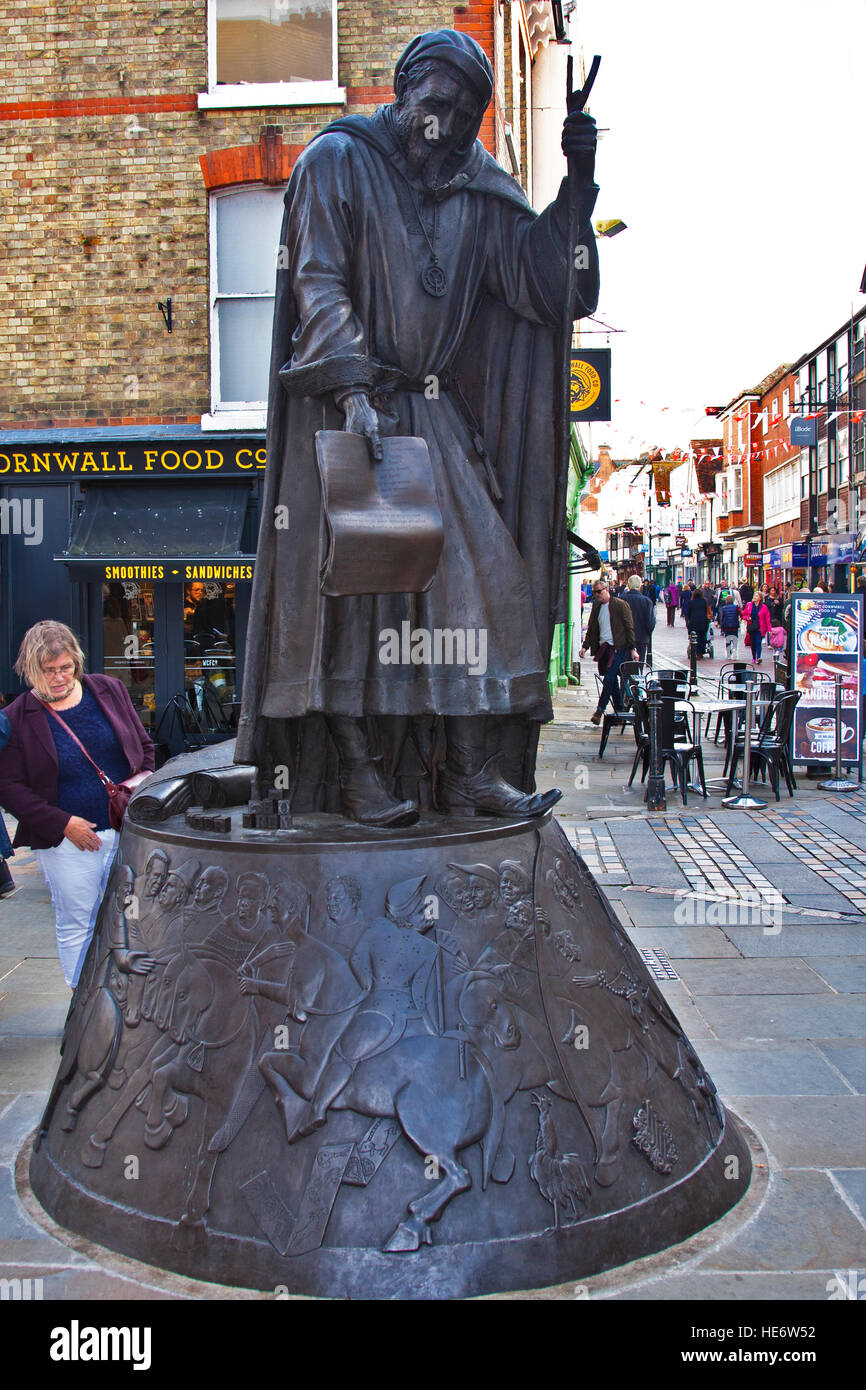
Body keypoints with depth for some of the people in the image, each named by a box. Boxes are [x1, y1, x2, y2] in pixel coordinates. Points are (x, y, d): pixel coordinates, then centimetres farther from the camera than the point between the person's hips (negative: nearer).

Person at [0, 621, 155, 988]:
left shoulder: (110, 690, 3)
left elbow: (144, 746, 13)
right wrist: (63, 824, -13)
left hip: (127, 831, 3)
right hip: (67, 843, -2)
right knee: (76, 927, 9)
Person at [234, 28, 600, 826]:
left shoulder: (474, 193, 14)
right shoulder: (338, 161, 3)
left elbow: (543, 284, 6)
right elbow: (319, 285, -9)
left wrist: (577, 184, -5)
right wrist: (353, 391, -22)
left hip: (434, 416, 5)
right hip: (346, 408, -4)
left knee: (477, 574, -5)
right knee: (353, 580, -7)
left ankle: (467, 772, -2)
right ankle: (358, 775, -2)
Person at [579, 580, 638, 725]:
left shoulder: (620, 605, -3)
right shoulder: (596, 607, 15)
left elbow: (629, 627, -4)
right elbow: (591, 629, 20)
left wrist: (632, 649, -9)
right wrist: (585, 646, 7)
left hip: (618, 648, -6)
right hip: (603, 648, 6)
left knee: (609, 679, -14)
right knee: (612, 681, 7)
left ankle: (600, 710, -12)